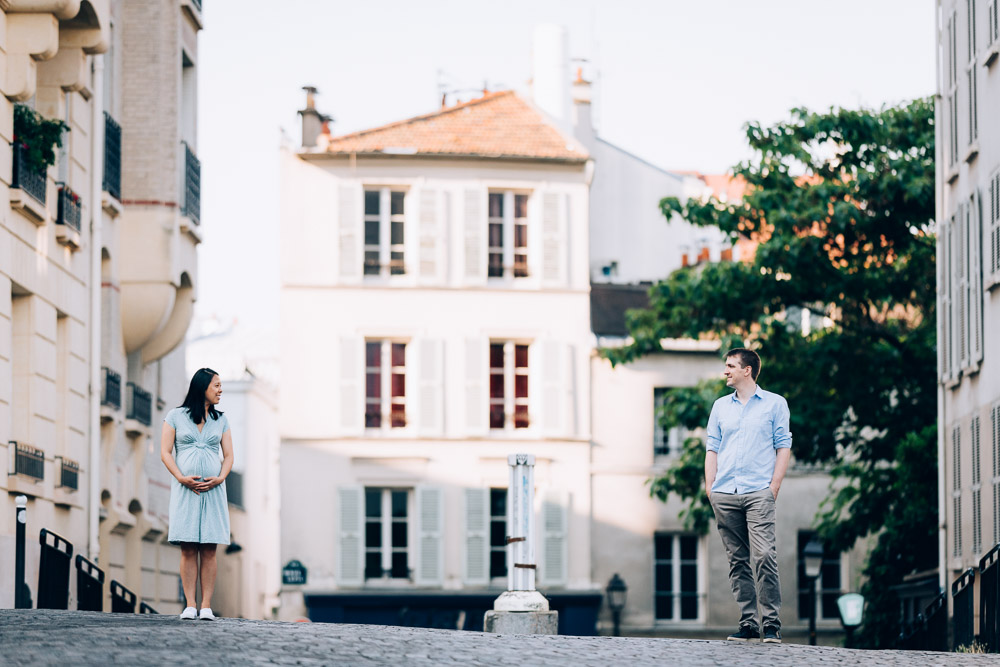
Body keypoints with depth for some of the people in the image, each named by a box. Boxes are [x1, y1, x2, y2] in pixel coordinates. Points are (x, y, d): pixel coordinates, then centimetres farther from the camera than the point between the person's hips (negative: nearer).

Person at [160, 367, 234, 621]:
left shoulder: (220, 420, 15)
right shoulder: (176, 416, 6)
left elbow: (228, 455, 12)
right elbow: (165, 452, 2)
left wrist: (219, 478, -7)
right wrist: (182, 478, -11)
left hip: (213, 490, 2)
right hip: (185, 489, -2)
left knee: (209, 550, -3)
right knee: (188, 550, -6)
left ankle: (206, 606, -4)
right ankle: (189, 606, -6)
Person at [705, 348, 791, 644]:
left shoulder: (775, 403, 8)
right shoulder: (720, 406, 18)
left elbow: (784, 446, 4)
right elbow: (712, 448, 17)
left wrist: (774, 486, -5)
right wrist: (709, 486, 5)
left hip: (758, 493, -4)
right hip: (725, 494, 4)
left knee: (764, 556, -16)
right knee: (738, 560, 3)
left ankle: (771, 624, -12)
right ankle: (748, 624, 6)